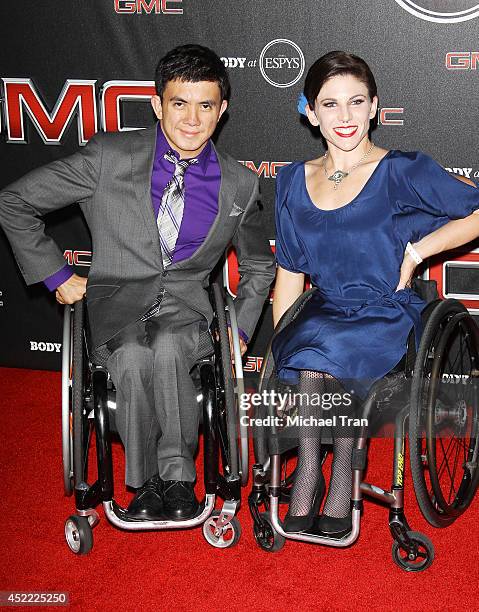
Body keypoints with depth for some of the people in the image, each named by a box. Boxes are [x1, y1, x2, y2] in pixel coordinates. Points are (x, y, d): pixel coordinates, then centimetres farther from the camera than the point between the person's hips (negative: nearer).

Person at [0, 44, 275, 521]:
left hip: (187, 308, 1)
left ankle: (178, 477, -20)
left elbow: (259, 264, 23)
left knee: (167, 347, -35)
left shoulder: (239, 185, 5)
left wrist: (241, 329, 10)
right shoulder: (109, 157, -4)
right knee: (133, 357, -36)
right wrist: (56, 275, 0)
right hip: (117, 307, -1)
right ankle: (145, 482, -15)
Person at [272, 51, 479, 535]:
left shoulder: (402, 172, -4)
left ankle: (342, 468, -13)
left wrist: (417, 251, -10)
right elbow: (290, 271, 13)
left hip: (388, 315, -3)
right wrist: (277, 344, 5)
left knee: (326, 347, -32)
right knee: (301, 347, -30)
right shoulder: (293, 182, 10)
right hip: (325, 311, 3)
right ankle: (311, 467, -16)